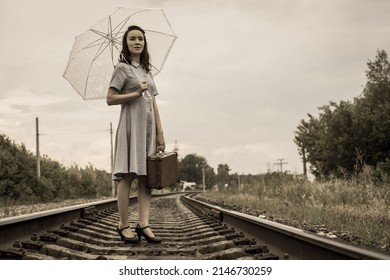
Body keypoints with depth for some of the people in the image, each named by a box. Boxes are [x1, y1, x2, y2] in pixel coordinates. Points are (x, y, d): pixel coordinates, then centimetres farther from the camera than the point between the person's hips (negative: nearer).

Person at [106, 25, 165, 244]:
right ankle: (123, 225, 1)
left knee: (147, 175, 0)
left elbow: (154, 104, 14)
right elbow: (110, 99, -9)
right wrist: (136, 93, -13)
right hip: (131, 125, -6)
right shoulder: (123, 68, -1)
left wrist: (160, 132, 8)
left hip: (149, 126, 6)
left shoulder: (147, 70, 18)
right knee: (127, 175, -5)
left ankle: (144, 224, 0)